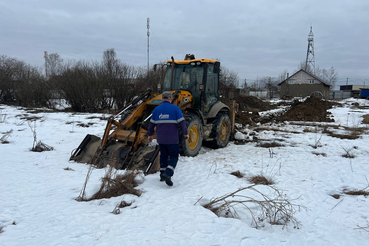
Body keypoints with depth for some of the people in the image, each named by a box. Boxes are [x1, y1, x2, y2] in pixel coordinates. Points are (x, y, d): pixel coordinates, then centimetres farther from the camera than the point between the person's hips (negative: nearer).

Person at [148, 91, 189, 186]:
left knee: (164, 155, 19)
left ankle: (162, 174, 24)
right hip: (172, 139, -4)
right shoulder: (175, 109, -7)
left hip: (160, 138, 4)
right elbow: (181, 122, -10)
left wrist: (150, 134, 21)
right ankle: (167, 174, -15)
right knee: (173, 156, 3)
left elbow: (152, 124, 9)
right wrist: (186, 133, 0)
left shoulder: (157, 109, 5)